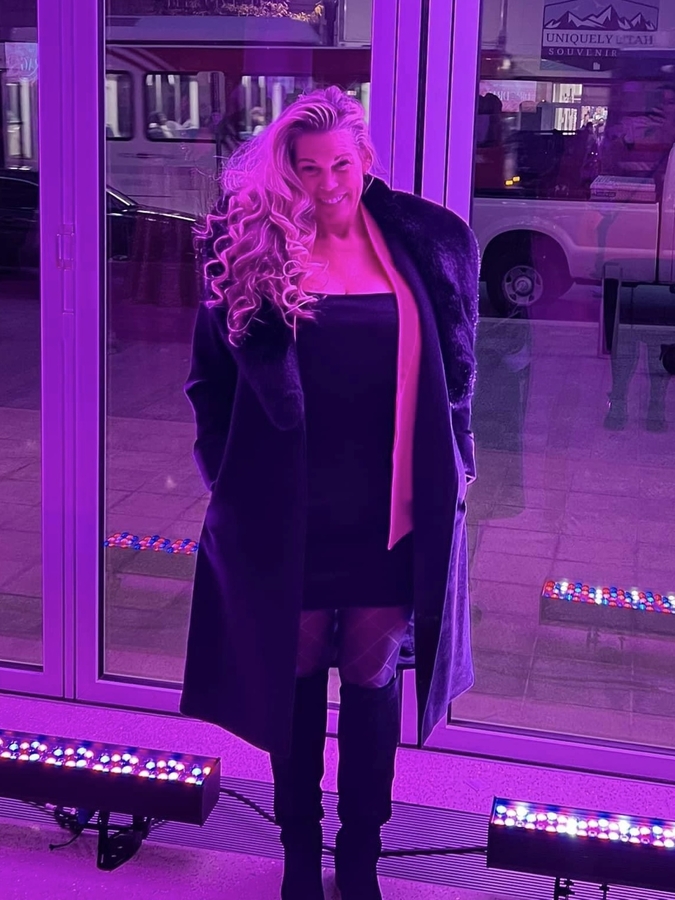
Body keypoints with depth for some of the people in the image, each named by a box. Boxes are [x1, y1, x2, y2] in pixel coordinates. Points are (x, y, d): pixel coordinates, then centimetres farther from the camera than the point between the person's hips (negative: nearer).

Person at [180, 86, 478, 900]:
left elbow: (457, 372, 6)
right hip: (289, 513, -1)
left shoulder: (428, 243, -2)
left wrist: (452, 471, 4)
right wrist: (229, 472, -2)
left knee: (373, 675, 13)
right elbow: (211, 376, 2)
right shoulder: (252, 246, -6)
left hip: (393, 511, 1)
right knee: (295, 672, 13)